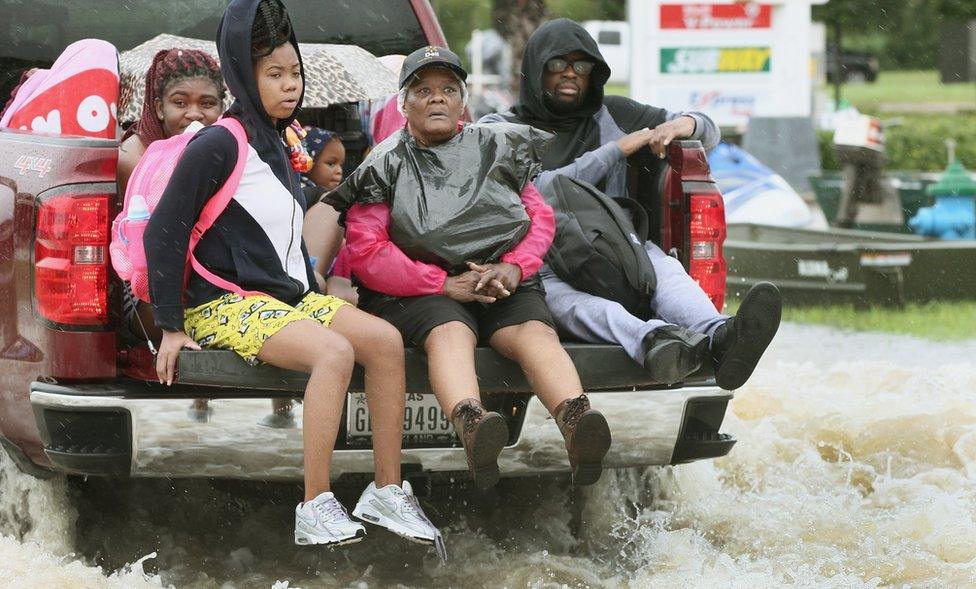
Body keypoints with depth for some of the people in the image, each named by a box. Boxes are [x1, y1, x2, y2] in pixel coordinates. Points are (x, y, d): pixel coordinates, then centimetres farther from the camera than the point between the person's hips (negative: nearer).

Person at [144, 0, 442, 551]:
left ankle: (387, 491, -7)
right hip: (225, 305, -9)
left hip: (286, 296, 9)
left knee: (385, 340, -11)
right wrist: (172, 328, -14)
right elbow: (164, 233, -13)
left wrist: (315, 296, 19)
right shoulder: (218, 145, -11)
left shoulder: (276, 148, 17)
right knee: (334, 352, -32)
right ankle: (316, 510, -33)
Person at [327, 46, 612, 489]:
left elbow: (541, 216, 17)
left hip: (503, 287, 3)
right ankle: (471, 426, -70)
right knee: (450, 334, -37)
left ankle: (575, 420, -61)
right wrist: (444, 283, -12)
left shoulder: (495, 150, 21)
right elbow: (365, 253, -1)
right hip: (418, 292, -3)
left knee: (535, 332, -30)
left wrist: (514, 267, -6)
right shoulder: (387, 165, 10)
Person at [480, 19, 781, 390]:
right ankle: (653, 341, -72)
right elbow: (536, 191, -6)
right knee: (563, 294, -40)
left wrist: (682, 124, 0)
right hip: (540, 261, -3)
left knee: (662, 266, -33)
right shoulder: (500, 129, 13)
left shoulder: (612, 115, 24)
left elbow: (709, 133, 26)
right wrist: (620, 149, -4)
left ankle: (719, 338, -65)